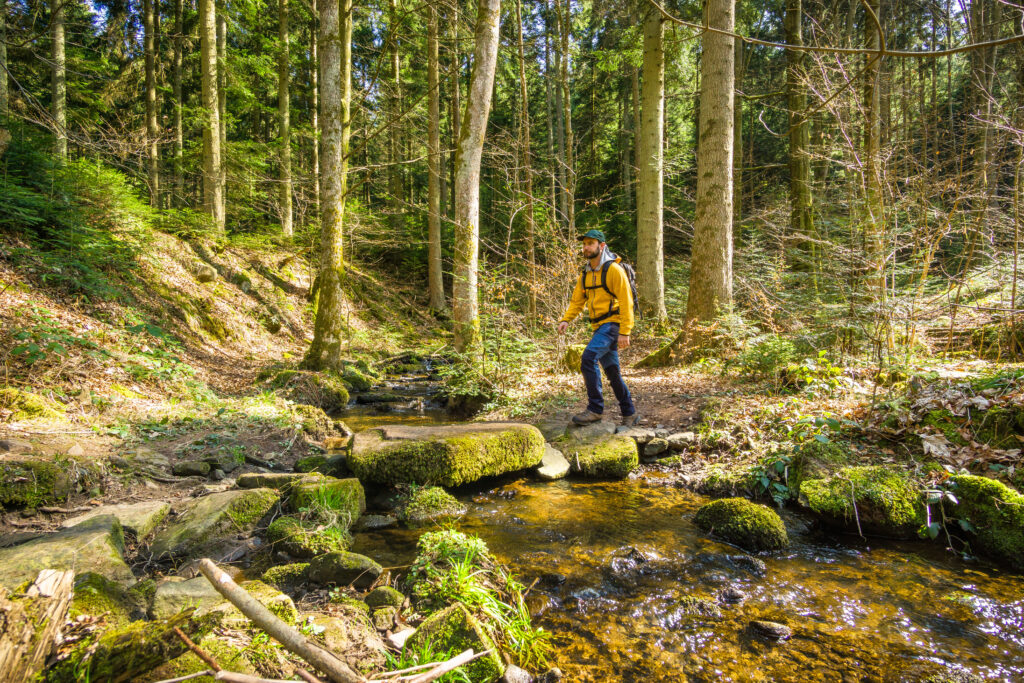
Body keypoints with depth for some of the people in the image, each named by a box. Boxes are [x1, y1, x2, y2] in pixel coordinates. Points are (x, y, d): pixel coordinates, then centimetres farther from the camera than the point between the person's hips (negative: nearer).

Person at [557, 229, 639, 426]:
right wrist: (566, 320, -7)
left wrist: (625, 332, -18)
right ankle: (629, 413, 23)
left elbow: (626, 302, -13)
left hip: (612, 323, -8)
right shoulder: (585, 274, 13)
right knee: (612, 372, 11)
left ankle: (595, 409, -16)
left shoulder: (614, 269, -10)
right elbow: (577, 300, 11)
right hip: (599, 326, 8)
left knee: (589, 358, -23)